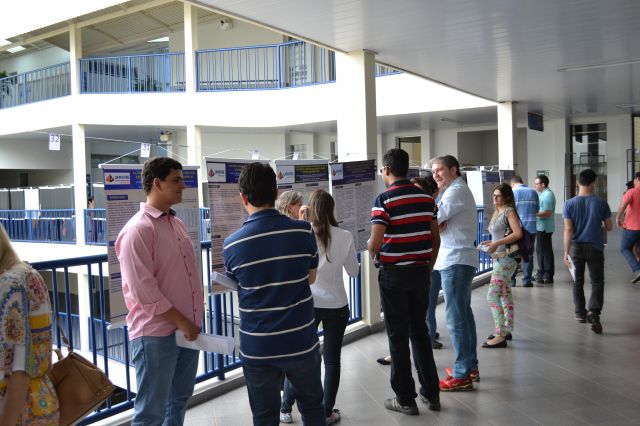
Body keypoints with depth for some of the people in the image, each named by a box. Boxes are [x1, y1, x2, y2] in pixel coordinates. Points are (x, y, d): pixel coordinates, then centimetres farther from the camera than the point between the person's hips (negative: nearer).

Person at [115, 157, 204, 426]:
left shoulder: (176, 223, 10)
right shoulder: (138, 230, -16)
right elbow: (143, 291, -21)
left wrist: (193, 322, 15)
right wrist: (182, 323, -16)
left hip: (188, 329, 8)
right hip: (156, 334, -8)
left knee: (180, 400, 21)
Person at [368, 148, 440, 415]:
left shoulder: (383, 199, -13)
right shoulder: (425, 197, 4)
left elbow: (375, 243, -19)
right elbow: (435, 238, 7)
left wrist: (370, 248, 3)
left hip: (394, 273, -5)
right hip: (421, 271, 5)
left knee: (398, 336, 5)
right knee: (419, 331, 17)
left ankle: (406, 399, 14)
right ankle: (431, 393, 24)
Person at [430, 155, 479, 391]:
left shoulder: (456, 191, -13)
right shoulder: (456, 190, 20)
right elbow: (440, 219, 12)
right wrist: (440, 222, -8)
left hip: (456, 261, -11)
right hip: (458, 260, 11)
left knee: (456, 318, -7)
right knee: (464, 314, 17)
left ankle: (462, 375, -2)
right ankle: (471, 366, 28)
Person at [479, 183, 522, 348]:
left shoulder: (509, 211, -11)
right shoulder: (497, 212, 15)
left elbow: (517, 233, -22)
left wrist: (497, 243, -24)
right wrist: (491, 243, 8)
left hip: (506, 258, -10)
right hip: (499, 258, 10)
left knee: (492, 295, -13)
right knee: (505, 294, 16)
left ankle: (500, 336, -10)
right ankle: (506, 330, 27)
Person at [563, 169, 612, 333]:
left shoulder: (570, 204, -6)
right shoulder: (601, 203, -5)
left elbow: (568, 230, -9)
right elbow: (609, 227, 2)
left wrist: (566, 252, -6)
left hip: (576, 247, 1)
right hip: (595, 248, -1)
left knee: (578, 282, 14)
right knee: (597, 282, 5)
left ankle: (580, 313, 22)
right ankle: (594, 312, -15)